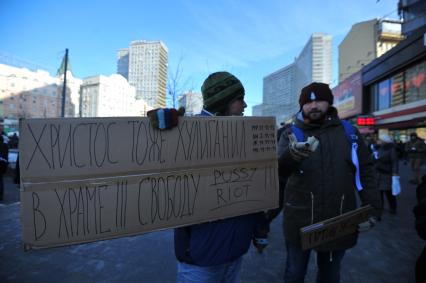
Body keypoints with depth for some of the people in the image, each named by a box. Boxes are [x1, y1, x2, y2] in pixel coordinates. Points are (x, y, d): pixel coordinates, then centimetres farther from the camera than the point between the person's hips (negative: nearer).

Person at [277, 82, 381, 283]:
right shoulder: (291, 133, -5)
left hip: (339, 220, 2)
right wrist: (292, 154, -43)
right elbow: (277, 167, -22)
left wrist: (372, 208, -1)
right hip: (300, 219, -2)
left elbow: (366, 171, 7)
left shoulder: (348, 132, 2)